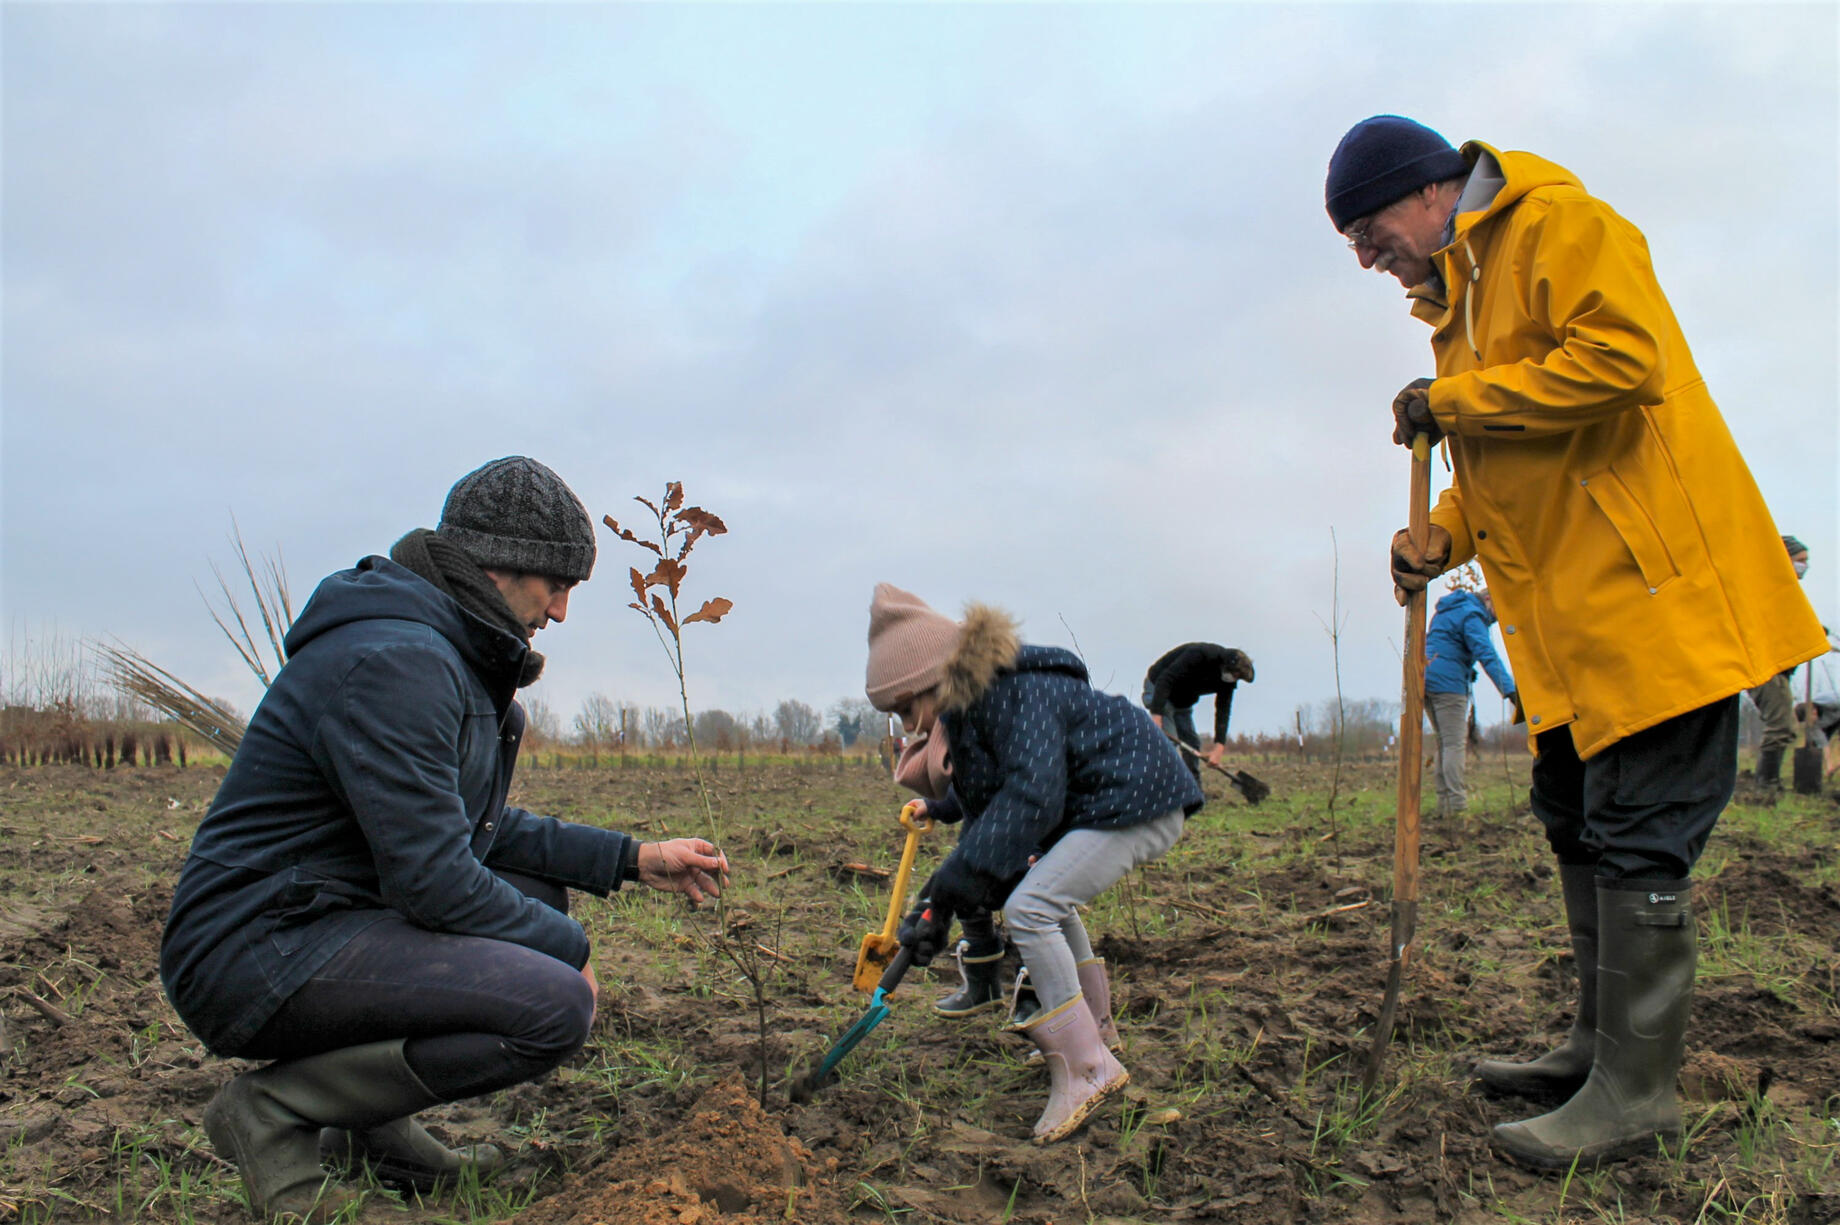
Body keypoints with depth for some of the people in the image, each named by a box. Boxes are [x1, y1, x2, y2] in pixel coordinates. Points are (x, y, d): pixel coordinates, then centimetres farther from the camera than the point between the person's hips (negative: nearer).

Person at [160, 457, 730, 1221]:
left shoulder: (451, 655, 14)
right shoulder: (395, 659, -20)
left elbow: (477, 829, 19)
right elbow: (433, 877, -22)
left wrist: (631, 858, 12)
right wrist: (565, 947, -8)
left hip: (328, 920, 11)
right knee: (556, 1007, -22)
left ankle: (374, 1125, 10)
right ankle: (272, 1110, -8)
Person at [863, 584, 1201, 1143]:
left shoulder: (1022, 694, -23)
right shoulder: (968, 710, 8)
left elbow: (1032, 798, -33)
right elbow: (983, 816, 7)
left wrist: (958, 877, -31)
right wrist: (935, 906, -4)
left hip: (1139, 801, -11)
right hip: (1091, 805, 12)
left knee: (1029, 908, -20)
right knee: (1050, 899, 30)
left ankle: (1086, 1068, -14)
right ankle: (1092, 1028, 45)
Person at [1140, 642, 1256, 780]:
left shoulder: (1228, 679, -10)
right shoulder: (1199, 655, -34)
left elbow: (1223, 712, -12)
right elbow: (1165, 679, -37)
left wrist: (1219, 747, -24)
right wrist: (1156, 714, -43)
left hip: (1183, 700, 8)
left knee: (1192, 742, 4)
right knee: (1168, 739, -20)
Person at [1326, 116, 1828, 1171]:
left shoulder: (1559, 224, -8)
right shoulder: (1458, 293, 21)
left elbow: (1621, 360, -24)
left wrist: (1453, 401, -15)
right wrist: (1445, 538, 6)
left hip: (1651, 591, -10)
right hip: (1573, 613, 10)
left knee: (1637, 839, -7)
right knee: (1580, 826, 15)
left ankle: (1636, 1093, 1)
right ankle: (1602, 1045, 27)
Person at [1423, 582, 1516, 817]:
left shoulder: (1447, 610, 21)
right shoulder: (1472, 615, -10)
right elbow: (1487, 655, -22)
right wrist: (1509, 689, -29)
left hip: (1427, 680, 9)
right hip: (1448, 683, -9)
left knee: (1445, 743, 13)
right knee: (1455, 744, -10)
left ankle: (1444, 802, 11)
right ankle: (1456, 804, -15)